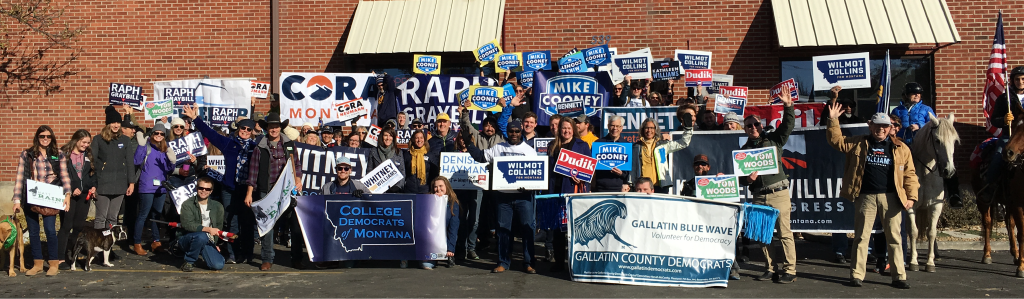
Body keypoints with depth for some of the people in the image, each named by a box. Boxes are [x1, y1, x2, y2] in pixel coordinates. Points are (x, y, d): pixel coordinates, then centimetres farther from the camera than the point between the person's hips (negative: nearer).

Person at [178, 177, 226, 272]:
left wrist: (215, 243, 4)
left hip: (208, 242, 3)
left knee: (218, 265, -18)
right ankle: (189, 262, -12)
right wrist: (208, 229, -31)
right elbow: (187, 224, -21)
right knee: (201, 236, -38)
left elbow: (219, 227, 16)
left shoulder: (218, 207, 6)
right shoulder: (187, 204, -6)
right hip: (187, 238, -3)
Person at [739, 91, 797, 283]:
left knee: (784, 233, -7)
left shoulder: (773, 140, 8)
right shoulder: (744, 150, 15)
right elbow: (741, 177, 15)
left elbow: (788, 125, -6)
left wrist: (788, 106, -20)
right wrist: (748, 179, -7)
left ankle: (790, 270, -3)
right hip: (758, 197, 4)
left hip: (778, 193, -4)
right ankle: (771, 269, 16)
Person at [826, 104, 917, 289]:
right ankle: (857, 275, 9)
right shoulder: (858, 144, 8)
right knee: (861, 237, 4)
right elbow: (836, 141, 9)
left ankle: (899, 276, 10)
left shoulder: (900, 149, 6)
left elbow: (909, 174, 4)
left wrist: (911, 196, -4)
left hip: (890, 198, 0)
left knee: (894, 238, 4)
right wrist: (833, 121, -4)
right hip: (866, 197, 0)